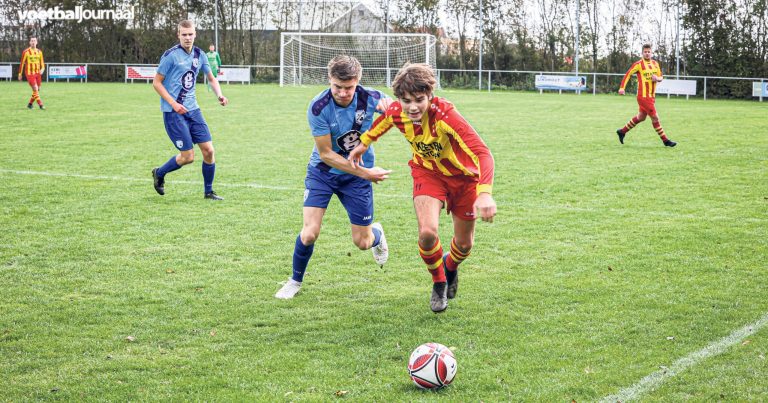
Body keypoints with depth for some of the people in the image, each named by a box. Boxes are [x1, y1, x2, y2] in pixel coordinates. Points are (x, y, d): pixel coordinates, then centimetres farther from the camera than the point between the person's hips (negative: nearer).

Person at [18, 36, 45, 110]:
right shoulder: (26, 52, -4)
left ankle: (30, 104, 24)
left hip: (37, 73, 5)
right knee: (35, 89, -15)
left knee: (38, 90, 7)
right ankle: (40, 105, -13)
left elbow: (42, 63, 13)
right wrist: (20, 74, 2)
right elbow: (22, 63, 1)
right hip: (29, 73, -5)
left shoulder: (39, 52, 8)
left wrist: (42, 69, -9)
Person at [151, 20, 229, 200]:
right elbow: (156, 82, -8)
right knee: (188, 156, -7)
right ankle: (159, 173, 20)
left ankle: (208, 192, 15)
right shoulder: (171, 55, -12)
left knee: (208, 150, 0)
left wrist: (219, 94, 0)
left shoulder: (199, 55, 7)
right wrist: (174, 104, -17)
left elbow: (211, 79, 19)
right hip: (173, 112, -6)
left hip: (192, 109, 6)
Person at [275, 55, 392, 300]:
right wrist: (365, 172, -23)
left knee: (362, 242, 7)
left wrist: (387, 104, -23)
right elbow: (326, 154, -20)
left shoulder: (369, 98, -19)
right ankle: (296, 281, 13)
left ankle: (377, 234, 47)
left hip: (358, 176, 2)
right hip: (323, 172, -2)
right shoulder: (318, 108, -26)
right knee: (310, 233, -15)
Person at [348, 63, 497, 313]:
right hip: (427, 172, 2)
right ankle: (439, 283, 9)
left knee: (464, 244, 11)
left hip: (463, 176, -2)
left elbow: (482, 153, -48)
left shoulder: (445, 115, -39)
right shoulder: (397, 113, -23)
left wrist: (485, 194, -62)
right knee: (427, 232, -22)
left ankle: (450, 267, 50)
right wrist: (364, 143, 16)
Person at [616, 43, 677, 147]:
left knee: (641, 117, 18)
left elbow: (661, 77, 18)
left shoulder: (655, 64, 10)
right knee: (655, 117, -7)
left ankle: (622, 131, 33)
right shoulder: (638, 64, -9)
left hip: (651, 96, 8)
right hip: (643, 96, -8)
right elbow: (628, 74, -6)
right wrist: (622, 88, -14)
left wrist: (657, 78, -6)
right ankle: (665, 140, 0)